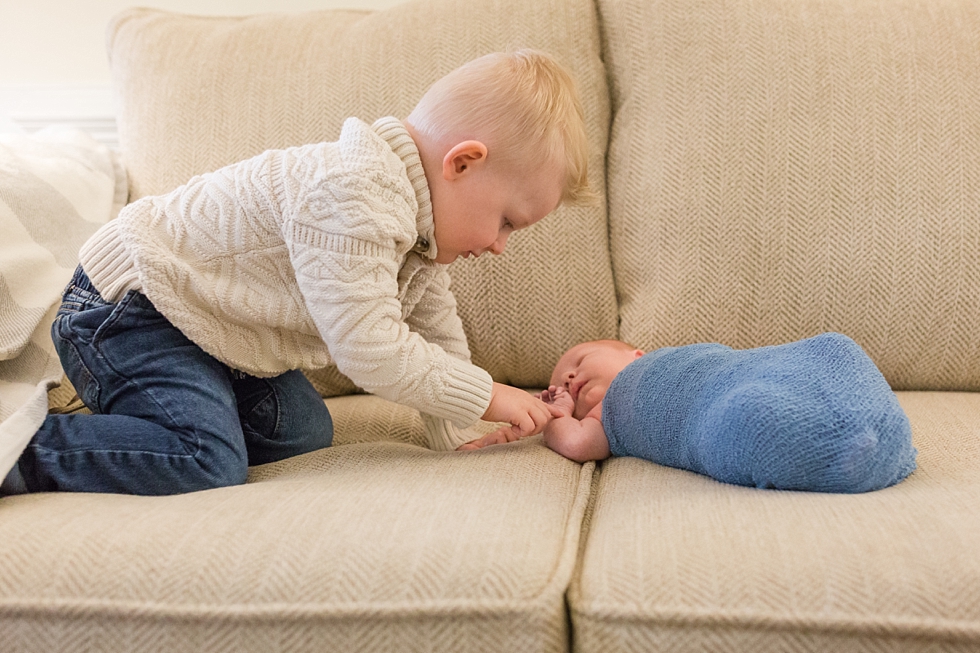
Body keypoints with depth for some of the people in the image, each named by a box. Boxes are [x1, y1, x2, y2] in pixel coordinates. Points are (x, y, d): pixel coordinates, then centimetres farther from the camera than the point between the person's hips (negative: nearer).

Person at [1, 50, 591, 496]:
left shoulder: (415, 222, 2)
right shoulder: (354, 196, -32)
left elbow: (436, 329, 11)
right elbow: (368, 346, -33)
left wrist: (454, 436, 10)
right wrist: (484, 396, -24)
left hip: (203, 318, 10)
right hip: (129, 307, -10)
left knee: (303, 434, 7)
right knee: (207, 461, -23)